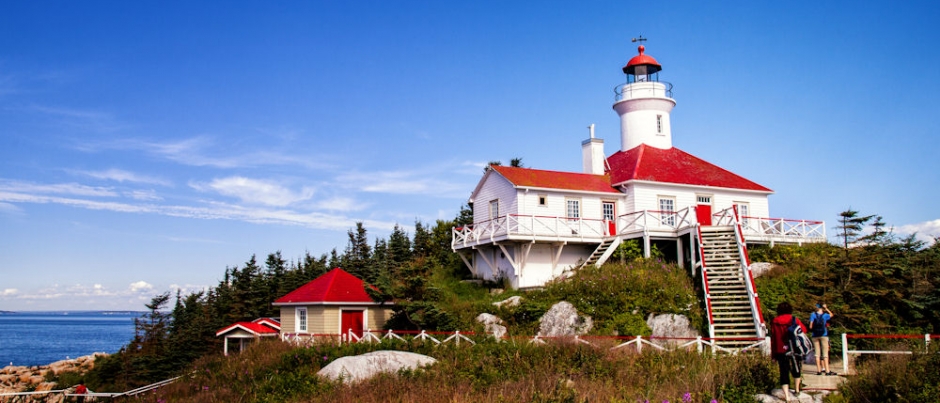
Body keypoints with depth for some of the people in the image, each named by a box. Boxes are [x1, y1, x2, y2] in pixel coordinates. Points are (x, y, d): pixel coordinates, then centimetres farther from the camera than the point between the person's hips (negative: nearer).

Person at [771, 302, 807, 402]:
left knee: (784, 372, 1)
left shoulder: (774, 322, -1)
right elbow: (804, 329, 7)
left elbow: (772, 339, 1)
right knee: (796, 369, 23)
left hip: (780, 351, 0)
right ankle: (797, 389, 33)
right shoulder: (794, 320, -5)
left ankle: (787, 396, -7)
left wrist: (773, 353, 7)